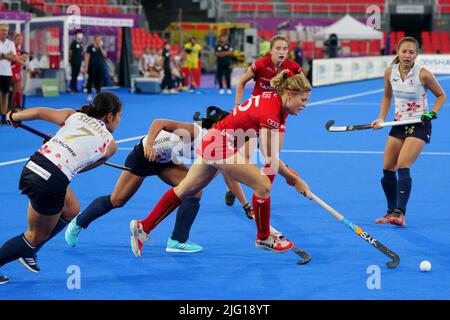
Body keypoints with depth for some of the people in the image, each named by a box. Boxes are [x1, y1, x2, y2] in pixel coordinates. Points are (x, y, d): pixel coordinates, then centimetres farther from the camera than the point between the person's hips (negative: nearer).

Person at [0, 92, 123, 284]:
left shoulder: (75, 116, 15)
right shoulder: (110, 144, 9)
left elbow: (39, 112, 4)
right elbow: (82, 167, 14)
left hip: (33, 166, 6)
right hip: (52, 181, -6)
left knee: (71, 210, 30)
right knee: (36, 237, 17)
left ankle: (28, 252, 35)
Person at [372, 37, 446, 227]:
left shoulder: (423, 74, -15)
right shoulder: (390, 72, -3)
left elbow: (441, 95, 0)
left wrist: (432, 113, -15)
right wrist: (381, 118, 4)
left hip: (419, 125, -6)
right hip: (399, 124, 6)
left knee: (403, 167, -21)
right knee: (387, 169, 4)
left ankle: (400, 214, -23)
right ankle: (392, 212, 21)